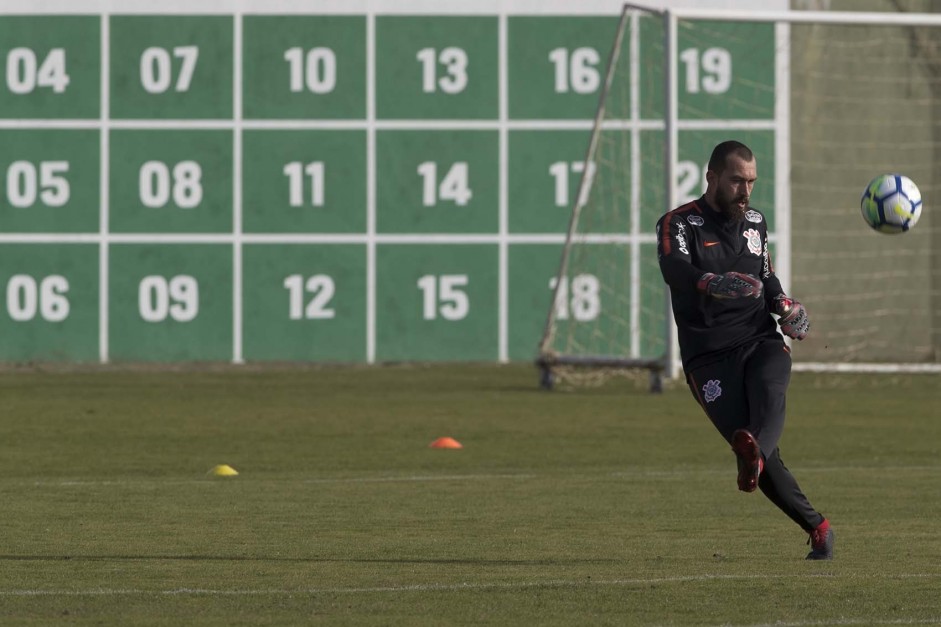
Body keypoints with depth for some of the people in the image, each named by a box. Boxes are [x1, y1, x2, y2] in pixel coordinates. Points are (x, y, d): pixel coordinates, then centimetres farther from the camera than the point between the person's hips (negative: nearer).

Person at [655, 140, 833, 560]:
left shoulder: (755, 222, 17)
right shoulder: (680, 224, -2)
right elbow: (674, 269, -24)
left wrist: (784, 305, 10)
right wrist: (714, 283, -46)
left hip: (761, 341, 3)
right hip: (710, 355, -3)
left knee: (769, 392, -34)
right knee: (756, 450, -17)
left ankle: (755, 454, -64)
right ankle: (817, 528, -5)